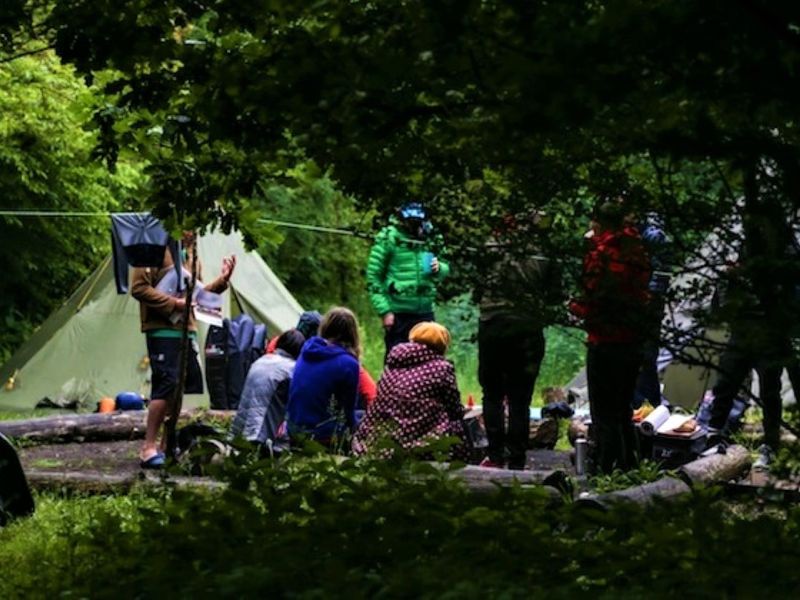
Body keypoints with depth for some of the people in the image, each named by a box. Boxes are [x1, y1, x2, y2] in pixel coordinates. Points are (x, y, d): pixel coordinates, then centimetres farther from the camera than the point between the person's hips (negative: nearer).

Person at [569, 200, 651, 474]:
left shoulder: (601, 253, -14)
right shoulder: (637, 252, 8)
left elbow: (595, 299, -18)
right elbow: (643, 295, 12)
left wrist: (576, 307, 1)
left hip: (605, 341, -7)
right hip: (633, 340, 7)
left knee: (603, 413, -1)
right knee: (624, 410, 18)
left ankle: (607, 467, -2)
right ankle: (629, 464, 21)